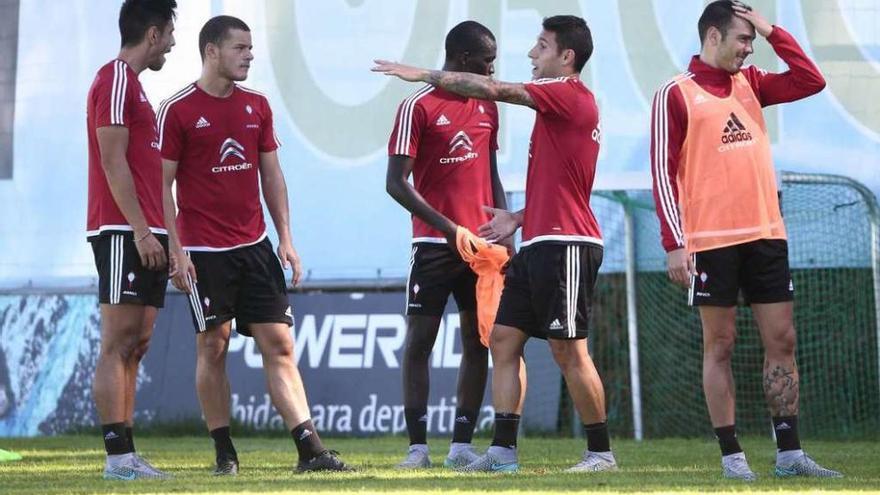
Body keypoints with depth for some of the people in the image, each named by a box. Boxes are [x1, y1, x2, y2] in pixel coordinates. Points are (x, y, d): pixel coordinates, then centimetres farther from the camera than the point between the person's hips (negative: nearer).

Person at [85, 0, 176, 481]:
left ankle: (125, 454, 9)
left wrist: (155, 232, 19)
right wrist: (141, 230, -19)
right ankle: (118, 456, -12)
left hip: (142, 234, 10)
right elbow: (113, 162, -16)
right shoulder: (116, 80, -9)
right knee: (118, 343, -10)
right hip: (124, 233, -10)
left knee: (134, 346, 8)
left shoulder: (129, 82, 21)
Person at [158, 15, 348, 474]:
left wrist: (285, 239, 9)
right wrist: (175, 251, -11)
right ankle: (224, 453, 8)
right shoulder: (178, 110, -6)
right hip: (205, 251, -5)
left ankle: (309, 448, -5)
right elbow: (161, 185, -6)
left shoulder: (256, 106, 11)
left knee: (278, 343, -1)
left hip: (255, 246, 5)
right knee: (212, 346, 0)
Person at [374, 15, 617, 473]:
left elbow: (494, 90, -17)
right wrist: (520, 219, 18)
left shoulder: (570, 96, -11)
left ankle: (600, 451, 2)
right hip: (539, 245, 10)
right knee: (504, 339, 6)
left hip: (565, 245, -10)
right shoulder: (560, 102, 19)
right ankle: (503, 450, 6)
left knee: (568, 350, -6)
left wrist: (425, 74, -10)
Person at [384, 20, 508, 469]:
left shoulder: (487, 108, 12)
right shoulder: (418, 107, -7)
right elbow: (396, 183, -11)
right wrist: (447, 227, -17)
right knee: (419, 340, -3)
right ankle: (417, 446, -1)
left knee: (478, 342, 3)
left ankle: (462, 445, 7)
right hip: (434, 245, -6)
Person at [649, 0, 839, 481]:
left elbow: (811, 81, 7)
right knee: (720, 344, 0)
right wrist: (674, 243, -13)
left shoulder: (750, 83, 13)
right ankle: (731, 455, 3)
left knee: (781, 340, 3)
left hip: (765, 234, 5)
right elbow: (664, 172, -7)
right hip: (711, 239, -5)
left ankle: (789, 453, 6)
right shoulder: (677, 94, -3)